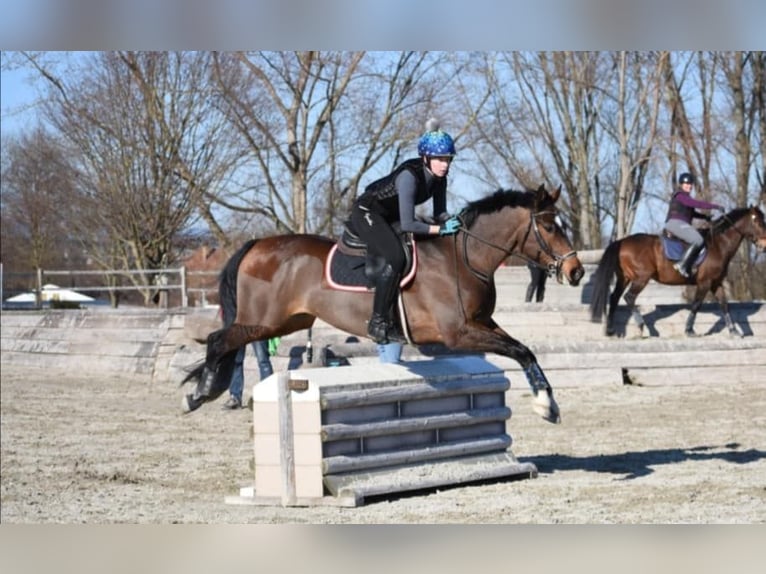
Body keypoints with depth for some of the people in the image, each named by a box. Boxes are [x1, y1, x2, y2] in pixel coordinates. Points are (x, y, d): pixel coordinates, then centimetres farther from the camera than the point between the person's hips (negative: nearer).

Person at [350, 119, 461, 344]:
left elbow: (439, 213, 3)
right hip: (367, 213, -9)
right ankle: (378, 322, -22)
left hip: (388, 216, 9)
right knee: (395, 258, -27)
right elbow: (407, 225, -34)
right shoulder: (409, 176, -32)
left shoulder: (439, 178, -8)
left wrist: (450, 222, -18)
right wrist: (441, 229, -31)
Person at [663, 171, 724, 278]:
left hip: (681, 225, 11)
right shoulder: (680, 195, -12)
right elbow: (697, 204, -21)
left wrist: (705, 217, 14)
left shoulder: (685, 196, 21)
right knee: (698, 241, -26)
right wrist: (715, 206, -20)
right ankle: (682, 264, -27)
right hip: (675, 223, -11)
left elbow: (691, 212, 30)